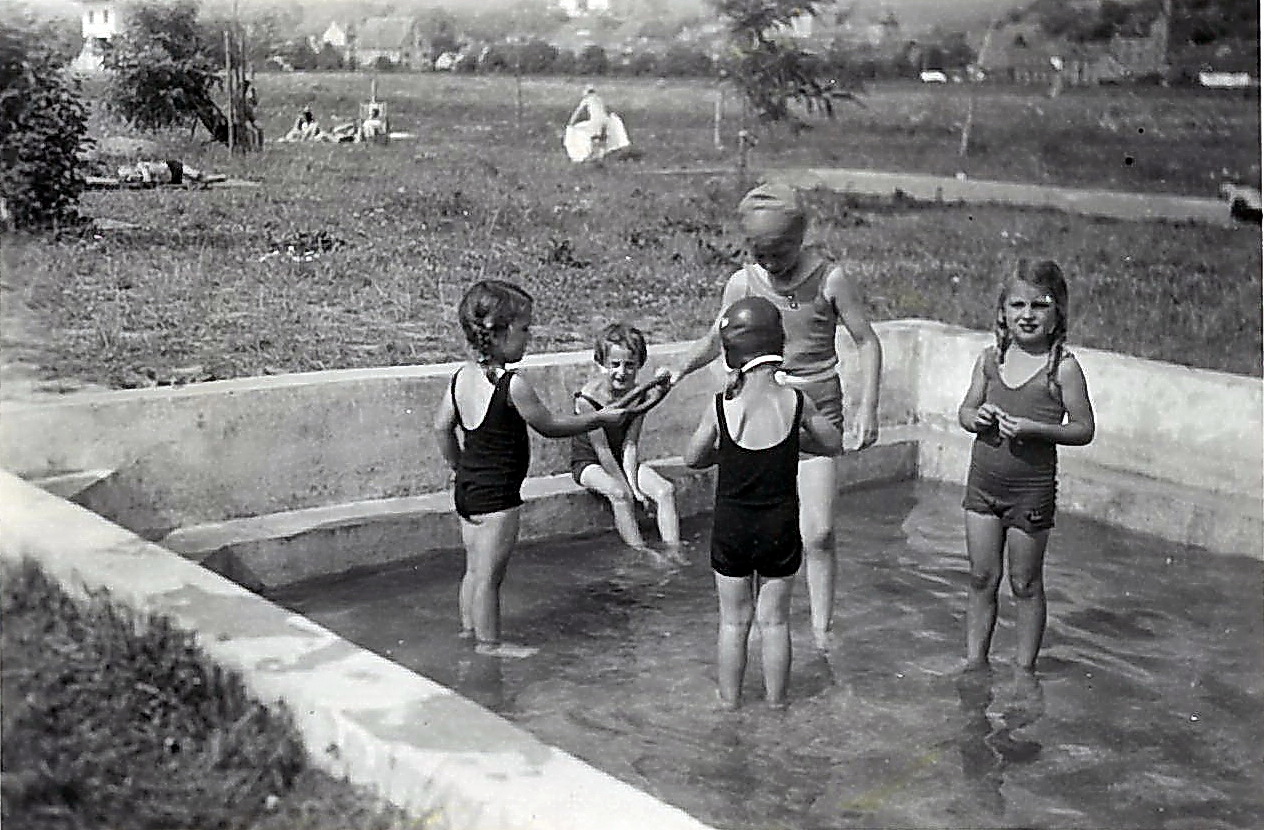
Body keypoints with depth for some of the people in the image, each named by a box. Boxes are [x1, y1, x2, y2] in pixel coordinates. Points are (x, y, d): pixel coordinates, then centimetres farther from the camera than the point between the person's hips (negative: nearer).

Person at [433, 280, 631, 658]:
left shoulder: (462, 376, 2)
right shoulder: (513, 385, -21)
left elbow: (442, 427, 10)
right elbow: (549, 425, -10)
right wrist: (598, 418, 2)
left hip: (467, 487, 8)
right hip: (497, 493, -8)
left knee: (474, 568, 20)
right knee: (490, 573, 3)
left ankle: (469, 628, 32)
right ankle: (490, 643, 13)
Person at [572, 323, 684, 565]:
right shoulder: (588, 398, -23)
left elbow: (629, 445, -8)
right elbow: (602, 450, -21)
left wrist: (632, 482, -19)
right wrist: (627, 487, -22)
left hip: (624, 462, 5)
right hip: (588, 462, -5)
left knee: (666, 490, -17)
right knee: (619, 493, -34)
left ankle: (673, 551, -19)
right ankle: (640, 551, -27)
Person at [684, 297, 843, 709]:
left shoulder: (722, 406, -14)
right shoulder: (796, 402, -13)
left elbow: (692, 458, -1)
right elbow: (834, 444, 3)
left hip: (731, 525, 0)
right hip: (780, 528, 0)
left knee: (733, 621, 14)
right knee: (774, 620, 14)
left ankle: (730, 703, 25)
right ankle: (776, 703, 24)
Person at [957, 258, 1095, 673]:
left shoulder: (1062, 367, -10)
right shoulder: (990, 359, 3)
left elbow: (1083, 429, -7)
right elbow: (965, 410, 13)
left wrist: (1034, 428, -21)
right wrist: (978, 417, -10)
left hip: (1032, 487, -4)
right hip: (984, 482, 4)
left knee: (1025, 585, 8)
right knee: (982, 579, 11)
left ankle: (1024, 670, 22)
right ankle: (975, 663, 23)